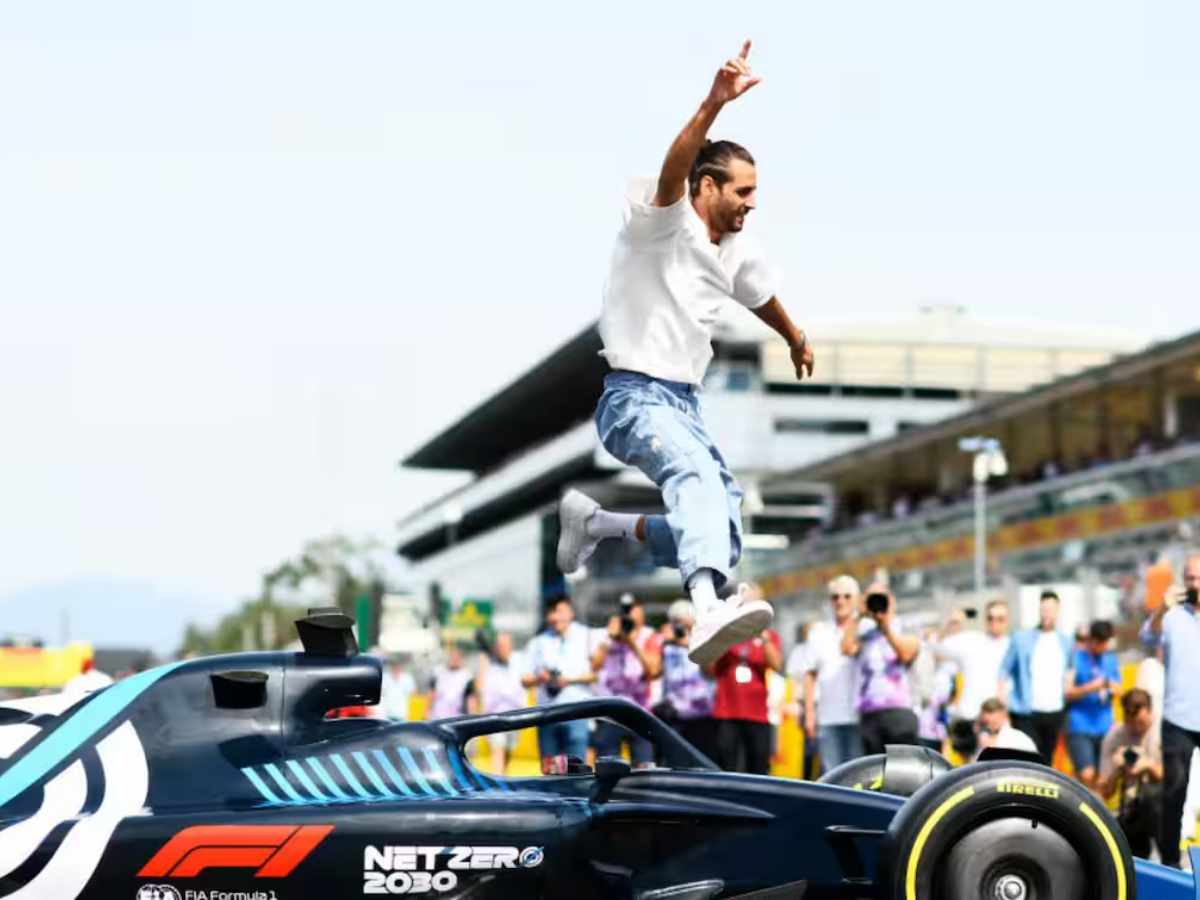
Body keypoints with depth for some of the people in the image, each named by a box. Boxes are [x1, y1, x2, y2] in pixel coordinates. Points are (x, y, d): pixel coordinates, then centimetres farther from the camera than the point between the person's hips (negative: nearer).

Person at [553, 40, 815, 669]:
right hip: (634, 398, -8)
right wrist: (713, 106, -47)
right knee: (699, 474, -37)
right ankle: (708, 610, -60)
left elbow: (764, 300, 34)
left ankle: (596, 524, 20)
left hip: (685, 403, 8)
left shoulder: (739, 253, 12)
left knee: (726, 541, 2)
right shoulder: (660, 223, -9)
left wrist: (798, 344, 51)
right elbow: (672, 173, -32)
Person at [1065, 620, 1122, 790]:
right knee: (1086, 775, -18)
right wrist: (1091, 687, -20)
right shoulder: (1076, 658, -1)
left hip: (1105, 727, 5)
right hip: (1080, 727, -5)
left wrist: (1111, 687, -4)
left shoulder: (1111, 659, 14)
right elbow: (1068, 693, -5)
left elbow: (1118, 690, 19)